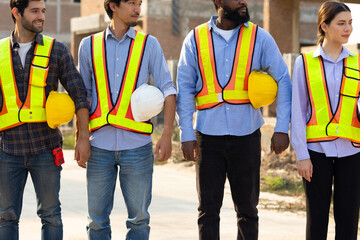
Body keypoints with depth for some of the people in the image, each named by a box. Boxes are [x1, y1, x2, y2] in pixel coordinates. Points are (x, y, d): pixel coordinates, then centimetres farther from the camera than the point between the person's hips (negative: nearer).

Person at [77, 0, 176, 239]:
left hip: (137, 145, -1)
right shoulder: (90, 45, 9)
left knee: (139, 216, 4)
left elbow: (168, 89, 3)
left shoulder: (149, 44, 6)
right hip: (99, 145, 1)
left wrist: (167, 134, -7)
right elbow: (83, 93, 15)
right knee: (97, 218, 6)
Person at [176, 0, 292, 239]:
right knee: (208, 208, 7)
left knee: (247, 208, 8)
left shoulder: (259, 37, 1)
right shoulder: (196, 39, 2)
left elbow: (283, 80, 2)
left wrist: (282, 128, -6)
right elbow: (185, 89, 3)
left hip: (246, 134, 0)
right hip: (208, 136, 0)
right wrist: (186, 134, -3)